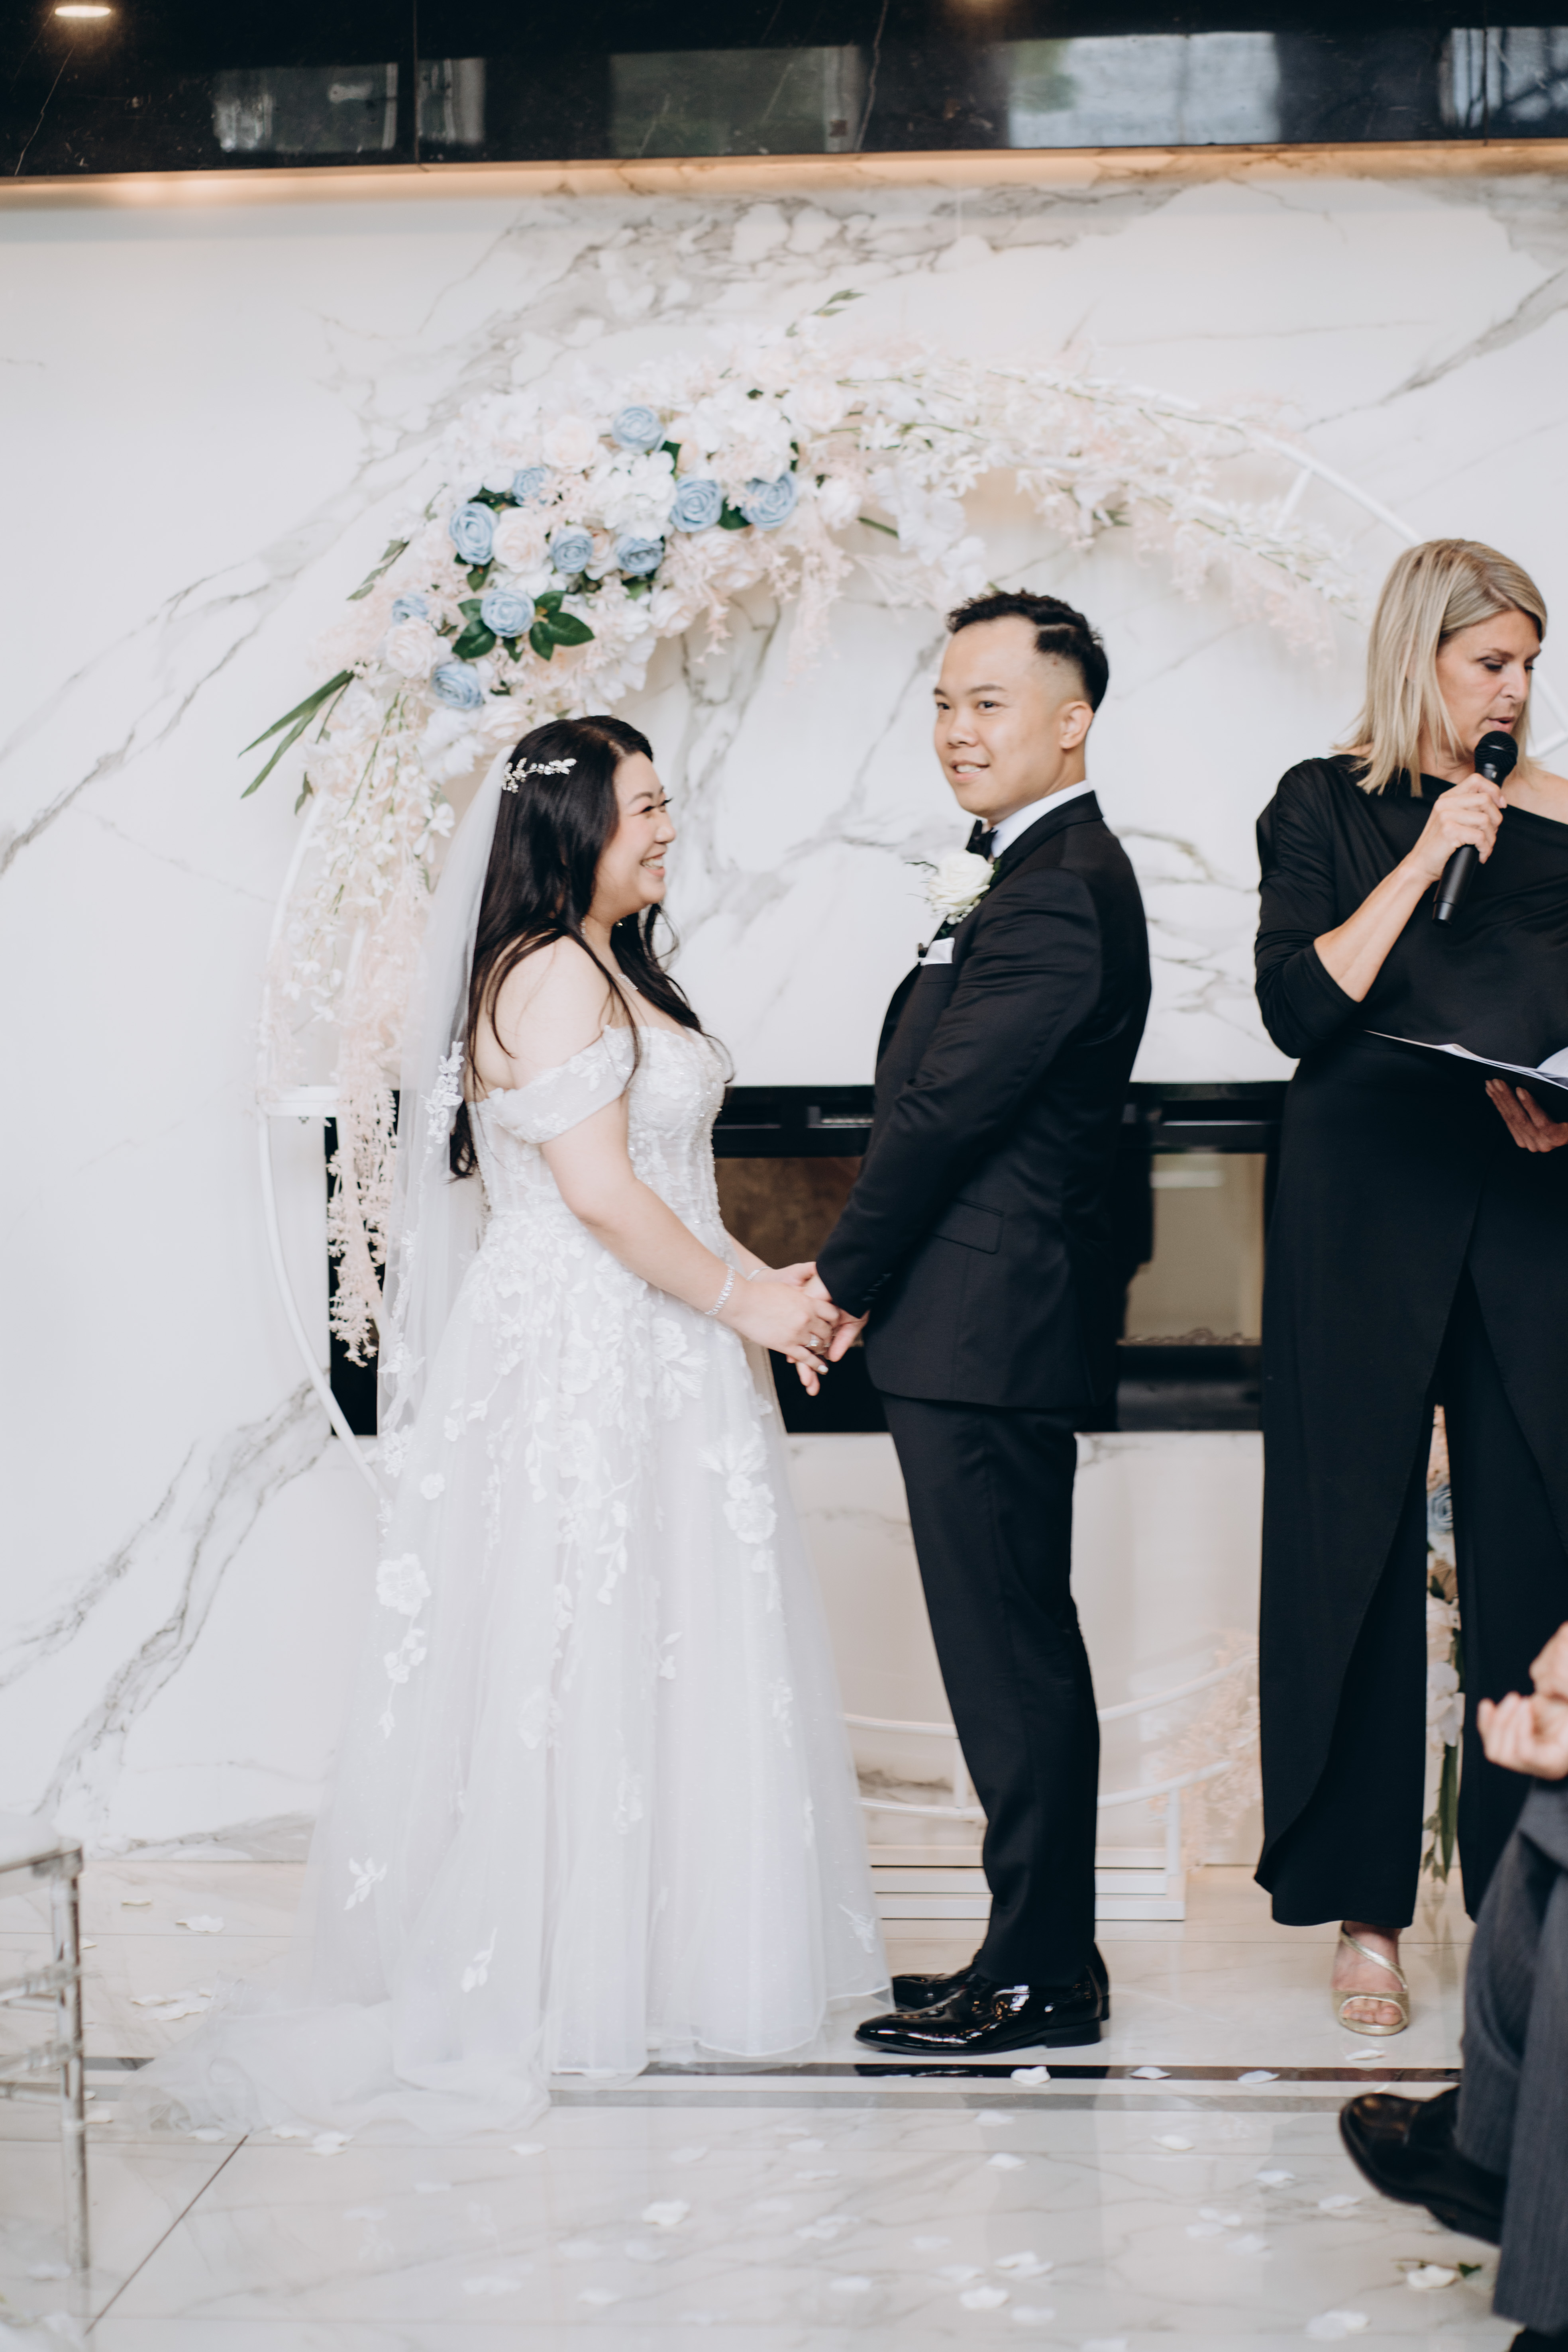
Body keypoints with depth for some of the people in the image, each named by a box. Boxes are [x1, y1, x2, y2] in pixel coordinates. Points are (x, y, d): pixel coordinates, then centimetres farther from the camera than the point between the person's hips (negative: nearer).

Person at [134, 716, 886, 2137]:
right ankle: (575, 1978, 6)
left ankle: (641, 1950, 20)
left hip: (643, 1353, 10)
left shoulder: (610, 970, 17)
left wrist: (764, 1282, 7)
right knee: (589, 1658, -3)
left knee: (655, 1642, 12)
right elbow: (597, 1186, -21)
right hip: (585, 1362, -10)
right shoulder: (553, 973, -15)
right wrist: (737, 1299, -12)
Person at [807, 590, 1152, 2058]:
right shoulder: (1050, 875, 18)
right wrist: (868, 1278, 11)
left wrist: (844, 1277, -7)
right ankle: (1044, 1954, 22)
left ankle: (1038, 1977, 4)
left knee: (1010, 1659, -4)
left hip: (984, 1331, -11)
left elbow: (946, 1106, -17)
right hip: (988, 1330, 11)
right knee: (1017, 1651, 14)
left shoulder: (1057, 893, -16)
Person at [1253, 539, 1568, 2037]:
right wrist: (1425, 857, -12)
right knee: (1356, 1545, 1)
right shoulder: (1325, 807, 4)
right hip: (1368, 1208, -2)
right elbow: (1300, 1009, -7)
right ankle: (1364, 1905, 10)